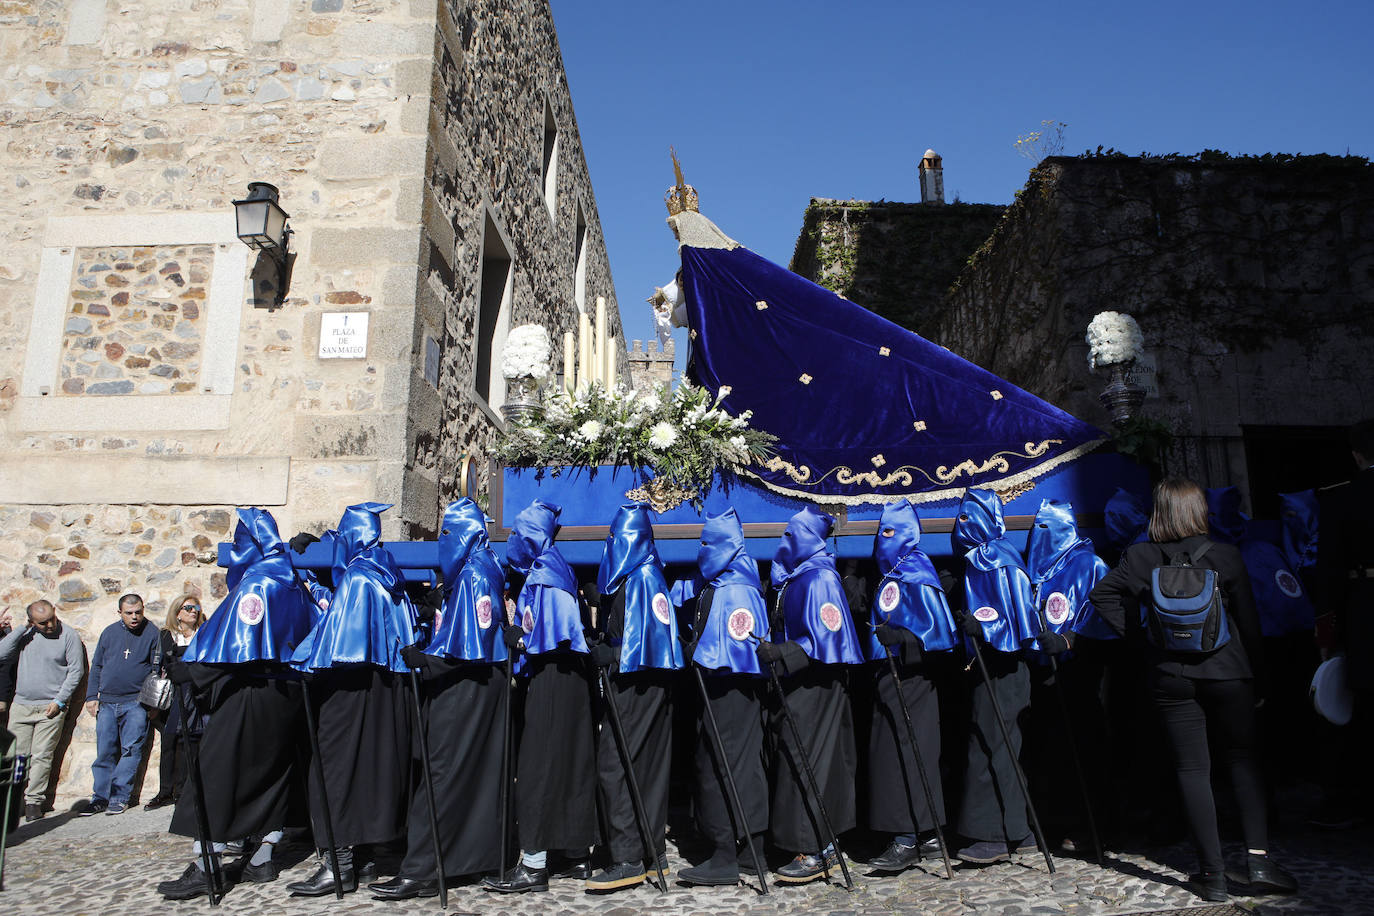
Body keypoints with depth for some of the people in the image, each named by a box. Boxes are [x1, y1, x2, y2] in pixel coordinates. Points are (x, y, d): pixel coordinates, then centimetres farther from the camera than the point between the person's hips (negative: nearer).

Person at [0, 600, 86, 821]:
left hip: (51, 707, -3)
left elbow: (76, 671, -3)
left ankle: (34, 801, 5)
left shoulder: (68, 635, -4)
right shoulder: (25, 634, 7)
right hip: (21, 706, 3)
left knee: (41, 756, -2)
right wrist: (19, 629, -8)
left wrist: (59, 701, -8)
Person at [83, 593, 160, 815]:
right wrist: (91, 696, 9)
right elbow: (96, 666, 16)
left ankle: (120, 797, 3)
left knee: (130, 750, -3)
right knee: (105, 752, 6)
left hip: (136, 703, -3)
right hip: (107, 703, 3)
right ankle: (100, 797, 14)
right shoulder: (109, 632, 9)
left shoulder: (152, 633, 0)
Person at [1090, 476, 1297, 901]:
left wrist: (1136, 630, 1)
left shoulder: (1139, 558, -3)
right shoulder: (1225, 556, -5)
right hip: (1226, 671, 0)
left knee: (1192, 770, 4)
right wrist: (1257, 675, 8)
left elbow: (1100, 594, -4)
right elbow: (1248, 622, -1)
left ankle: (1213, 874, 8)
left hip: (1171, 678, 0)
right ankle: (1259, 859, 6)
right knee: (1242, 759, 15)